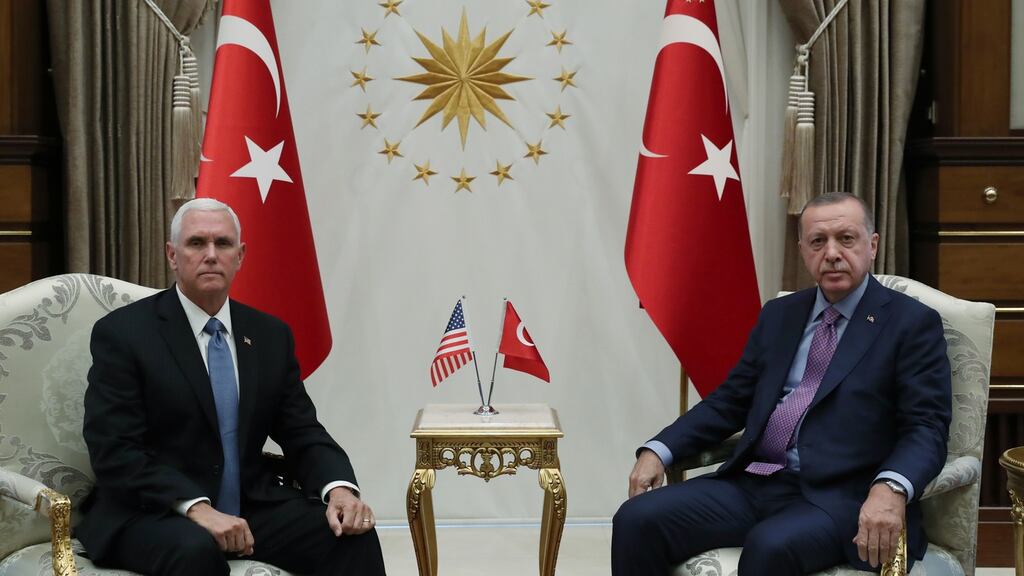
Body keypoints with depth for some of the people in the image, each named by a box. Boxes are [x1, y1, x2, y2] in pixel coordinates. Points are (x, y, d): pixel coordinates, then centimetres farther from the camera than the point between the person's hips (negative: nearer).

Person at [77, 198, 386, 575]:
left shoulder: (271, 335, 9)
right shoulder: (122, 332, -6)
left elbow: (302, 432, 7)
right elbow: (115, 452, -14)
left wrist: (338, 487, -14)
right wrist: (196, 508, -27)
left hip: (251, 508, 4)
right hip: (152, 514, -4)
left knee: (353, 535, -19)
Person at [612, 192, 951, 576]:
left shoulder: (913, 323, 1)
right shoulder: (778, 314, 17)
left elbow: (926, 428, -8)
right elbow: (730, 400, 18)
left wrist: (891, 489, -30)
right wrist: (659, 451, 3)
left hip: (839, 497, -5)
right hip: (755, 483, 5)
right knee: (637, 520, -15)